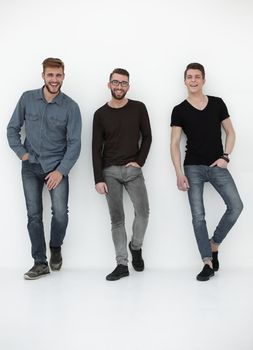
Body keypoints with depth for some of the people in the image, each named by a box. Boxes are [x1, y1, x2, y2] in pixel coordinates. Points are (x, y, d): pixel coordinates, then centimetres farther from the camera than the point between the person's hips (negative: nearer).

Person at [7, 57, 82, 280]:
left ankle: (56, 248, 18)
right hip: (31, 166, 2)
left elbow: (74, 143, -8)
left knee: (60, 212, -12)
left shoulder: (70, 107, -8)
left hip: (57, 166, -2)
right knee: (34, 215, 4)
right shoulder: (27, 99, -2)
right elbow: (13, 129, 8)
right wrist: (22, 153, -2)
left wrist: (61, 170, -14)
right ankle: (40, 263, 15)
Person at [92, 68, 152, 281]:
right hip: (110, 171, 0)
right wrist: (99, 179, -5)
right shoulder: (101, 114, 3)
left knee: (143, 211, -13)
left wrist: (139, 161, -4)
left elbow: (147, 137, 8)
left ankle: (136, 247, 15)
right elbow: (96, 148, 2)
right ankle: (122, 265, 8)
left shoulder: (138, 108, 3)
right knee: (117, 218, 2)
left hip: (133, 169, 0)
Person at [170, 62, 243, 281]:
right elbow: (175, 144, 0)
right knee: (198, 216, -3)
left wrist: (225, 157, -4)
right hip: (193, 168, -1)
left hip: (217, 166, 1)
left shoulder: (217, 104, 7)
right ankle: (208, 263, 6)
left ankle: (214, 244, 9)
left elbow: (230, 132, 11)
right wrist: (179, 173, -9)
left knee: (236, 206, -14)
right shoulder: (179, 110, 2)